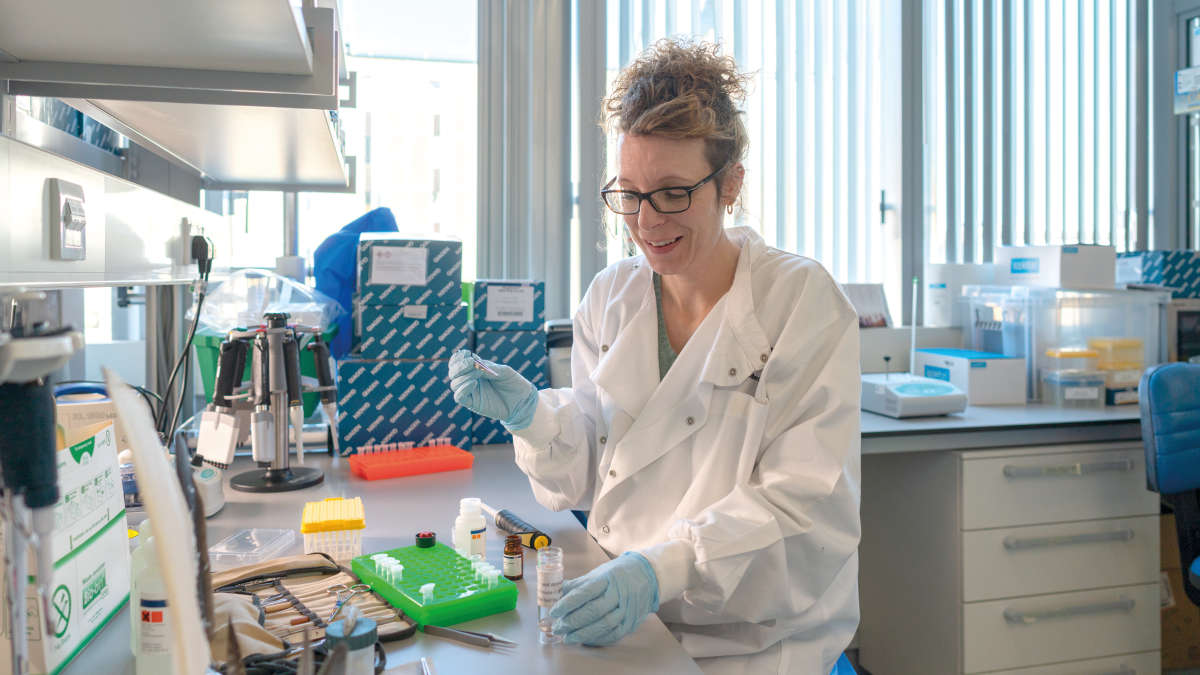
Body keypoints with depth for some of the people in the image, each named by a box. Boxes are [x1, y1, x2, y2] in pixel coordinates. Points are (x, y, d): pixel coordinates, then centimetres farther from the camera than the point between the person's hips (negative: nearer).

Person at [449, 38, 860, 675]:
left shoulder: (801, 299, -8)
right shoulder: (609, 298, 5)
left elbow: (805, 499, -15)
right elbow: (586, 474, 8)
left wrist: (662, 567, -27)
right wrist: (530, 414, -11)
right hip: (627, 624, 4)